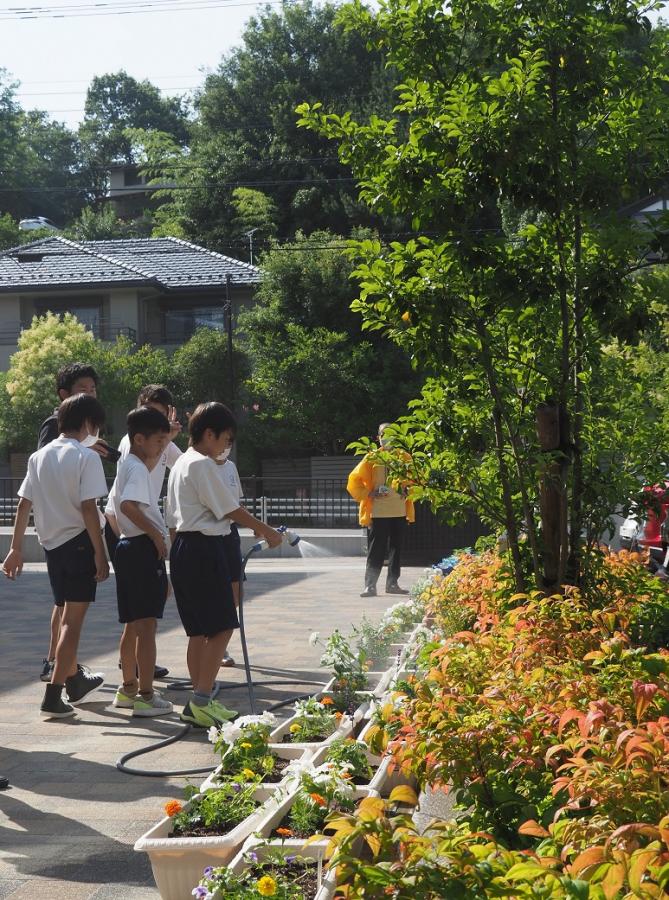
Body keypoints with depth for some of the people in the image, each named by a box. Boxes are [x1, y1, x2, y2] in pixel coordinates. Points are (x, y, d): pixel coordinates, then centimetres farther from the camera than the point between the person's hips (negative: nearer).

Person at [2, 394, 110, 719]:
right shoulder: (86, 457, -11)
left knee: (67, 616, 21)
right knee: (73, 620, -2)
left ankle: (75, 679, 38)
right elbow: (88, 509, -17)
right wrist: (100, 553, -14)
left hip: (51, 543, 6)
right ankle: (54, 695, -6)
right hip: (78, 541, -6)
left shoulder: (39, 457, 7)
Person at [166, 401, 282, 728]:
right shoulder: (203, 464, -12)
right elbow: (231, 510, -10)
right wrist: (267, 531, 1)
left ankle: (200, 702, 15)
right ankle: (201, 700, -10)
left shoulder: (180, 463, 18)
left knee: (199, 629, 12)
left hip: (183, 549, 10)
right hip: (204, 547, -10)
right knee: (222, 627, -8)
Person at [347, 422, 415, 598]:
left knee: (396, 549, 9)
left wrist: (408, 492, 2)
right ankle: (370, 585, -5)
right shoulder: (372, 458, -1)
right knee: (376, 550, -6)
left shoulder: (404, 458, 7)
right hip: (377, 513, -4)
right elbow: (354, 481, 0)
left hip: (400, 512, 4)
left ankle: (392, 583, 17)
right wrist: (369, 494, -9)